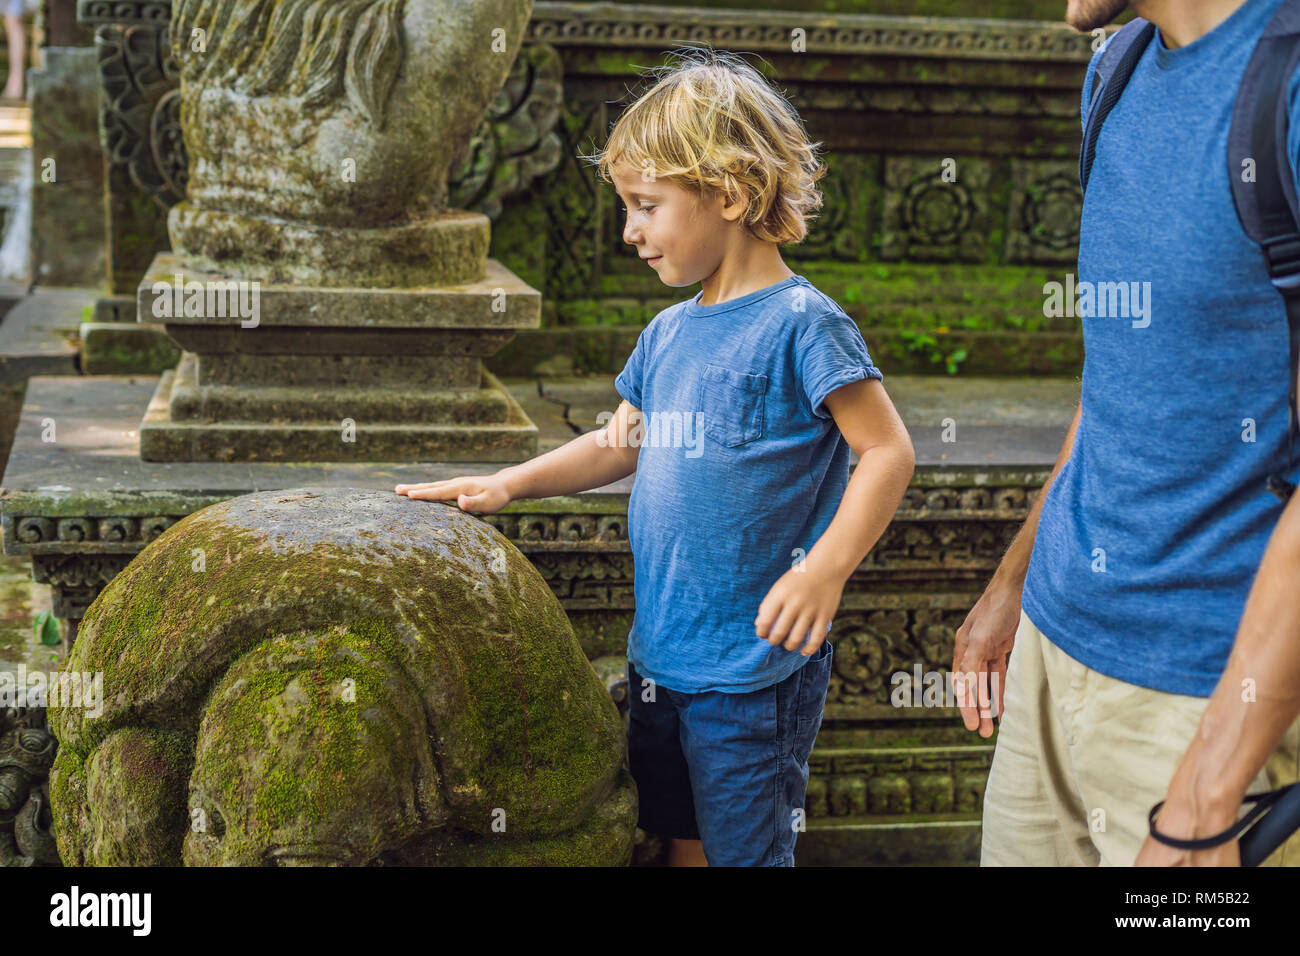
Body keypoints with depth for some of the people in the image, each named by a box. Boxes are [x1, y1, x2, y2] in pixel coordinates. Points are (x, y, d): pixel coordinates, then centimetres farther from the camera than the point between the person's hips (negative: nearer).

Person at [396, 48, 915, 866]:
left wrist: (826, 569, -26)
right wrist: (508, 484, 13)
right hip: (661, 652, 7)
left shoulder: (801, 324, -13)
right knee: (681, 841, 18)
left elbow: (888, 452, -16)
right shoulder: (667, 334, 10)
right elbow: (621, 444, 22)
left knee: (744, 850, 3)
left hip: (753, 667, -7)